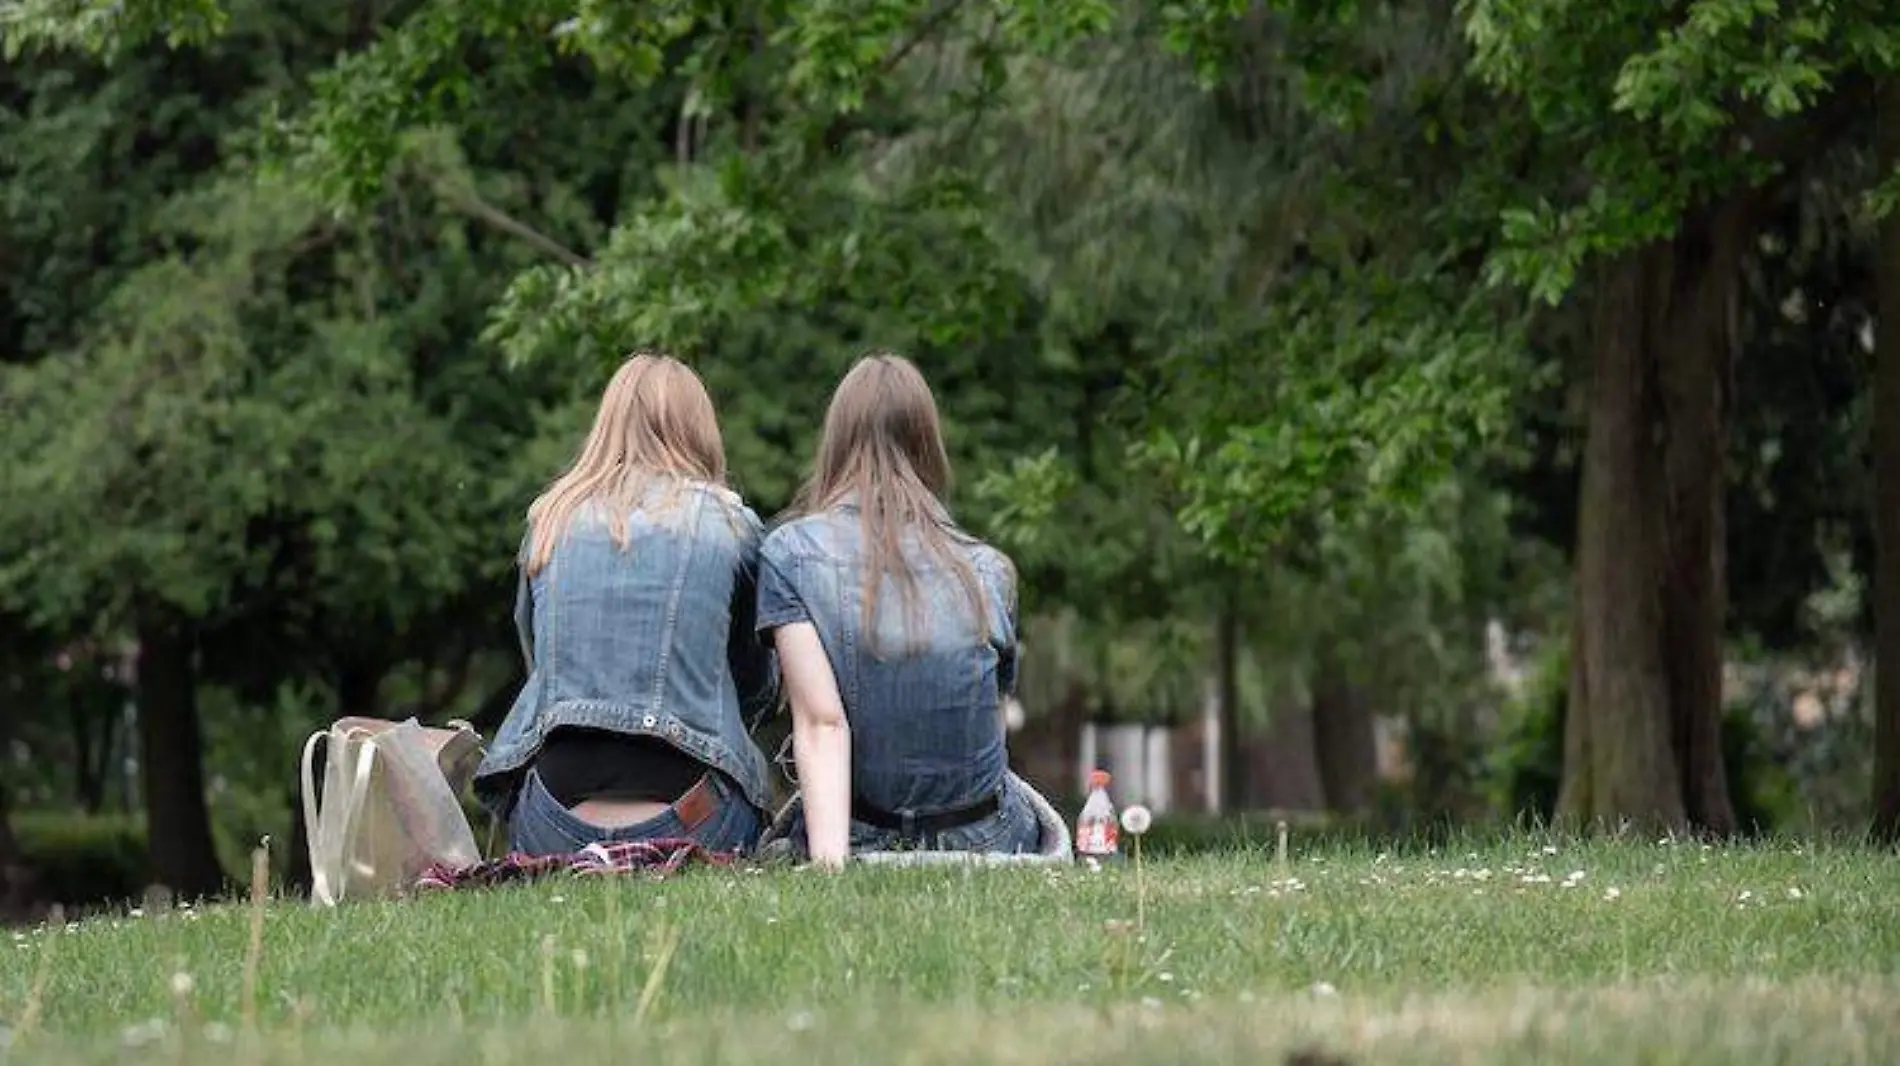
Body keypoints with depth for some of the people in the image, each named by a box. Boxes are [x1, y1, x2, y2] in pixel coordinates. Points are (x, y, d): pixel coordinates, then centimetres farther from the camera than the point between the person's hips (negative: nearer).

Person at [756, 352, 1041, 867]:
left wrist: (828, 862, -25)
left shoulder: (789, 554, -6)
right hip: (987, 845, 1)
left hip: (861, 844, -1)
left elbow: (821, 725, -17)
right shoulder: (989, 571, 1)